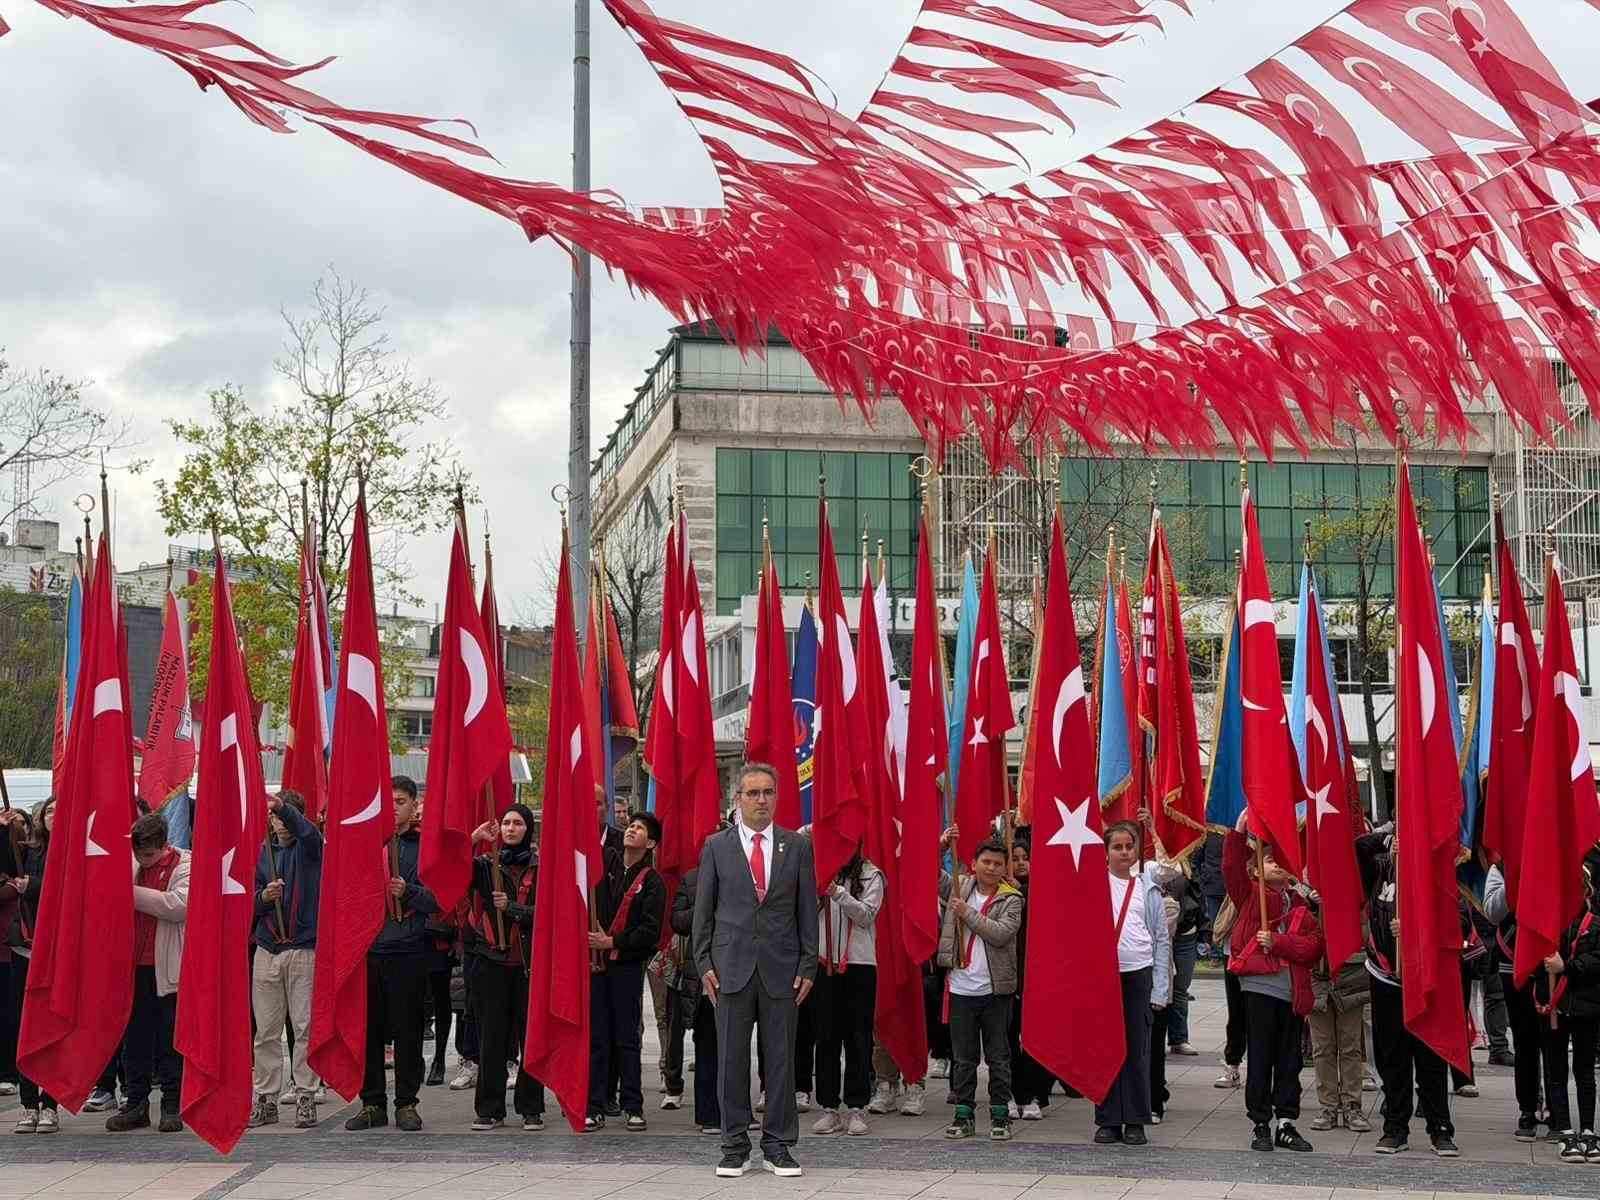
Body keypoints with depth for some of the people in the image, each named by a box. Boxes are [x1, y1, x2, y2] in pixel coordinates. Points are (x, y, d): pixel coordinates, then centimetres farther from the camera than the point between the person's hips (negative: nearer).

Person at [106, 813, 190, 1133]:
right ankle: (135, 1103, 15)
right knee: (135, 1037, 9)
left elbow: (181, 904, -21)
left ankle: (172, 1105, 8)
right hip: (136, 965, 5)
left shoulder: (184, 864, -6)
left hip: (169, 967, -5)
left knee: (171, 1040, 2)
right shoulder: (131, 864, 11)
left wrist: (134, 894, -17)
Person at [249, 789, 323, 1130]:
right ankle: (266, 1098, 10)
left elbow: (306, 830, -22)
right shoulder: (261, 852, 11)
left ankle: (305, 1097, 2)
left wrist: (283, 807, -39)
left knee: (305, 1027, -3)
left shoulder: (308, 846, 2)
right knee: (266, 1031, 5)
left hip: (304, 948, -3)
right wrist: (263, 896, -10)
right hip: (267, 949, 3)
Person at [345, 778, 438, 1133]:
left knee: (407, 1030, 2)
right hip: (367, 947, 2)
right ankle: (372, 1103, 13)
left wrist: (409, 891, -17)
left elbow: (438, 899, -1)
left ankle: (406, 1103, 11)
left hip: (408, 949, -2)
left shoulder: (426, 845, 3)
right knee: (369, 1028, 4)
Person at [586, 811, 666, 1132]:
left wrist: (612, 942, -13)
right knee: (596, 1036, 4)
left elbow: (651, 932, -8)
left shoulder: (652, 882, -1)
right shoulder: (605, 861, 7)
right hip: (594, 960, 2)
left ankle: (632, 1107, 12)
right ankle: (595, 1108, 8)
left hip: (627, 964, -2)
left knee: (627, 1038, 3)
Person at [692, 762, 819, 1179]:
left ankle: (778, 1147, 11)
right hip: (731, 966, 0)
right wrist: (704, 963, -1)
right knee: (731, 1058, 2)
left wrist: (808, 966, 0)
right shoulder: (716, 846, 5)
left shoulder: (797, 846, 6)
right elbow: (703, 910, 6)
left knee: (780, 1057, 3)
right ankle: (735, 1147, 10)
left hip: (781, 968, 0)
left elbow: (807, 910, 6)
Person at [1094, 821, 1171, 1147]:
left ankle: (1135, 1121, 9)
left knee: (1137, 1050, 2)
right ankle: (1108, 1120, 9)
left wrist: (1160, 989, 2)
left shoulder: (1148, 891, 8)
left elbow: (1161, 941, 8)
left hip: (1139, 974, 0)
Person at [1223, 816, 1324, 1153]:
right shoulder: (1250, 895, 6)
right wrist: (1239, 831, -21)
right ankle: (1260, 1125, 8)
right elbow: (1232, 867, -12)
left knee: (1289, 1062, 8)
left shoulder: (1300, 906, 13)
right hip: (1260, 986, -3)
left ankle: (1286, 1124, 16)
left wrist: (1277, 942, -13)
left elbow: (1314, 945, 0)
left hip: (1293, 991, 3)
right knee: (1260, 1060, 1)